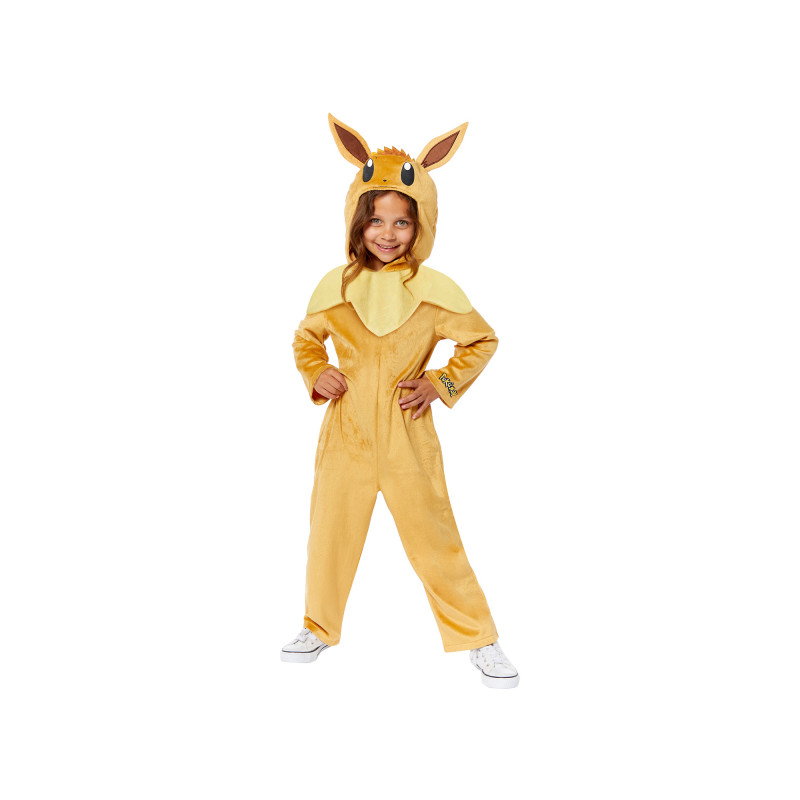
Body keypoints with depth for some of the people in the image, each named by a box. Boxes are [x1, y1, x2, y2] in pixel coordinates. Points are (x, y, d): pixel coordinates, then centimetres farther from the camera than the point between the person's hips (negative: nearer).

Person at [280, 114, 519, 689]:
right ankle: (320, 628, 37)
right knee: (331, 532, 14)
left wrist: (442, 384, -4)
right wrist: (316, 374, -2)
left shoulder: (435, 290, -4)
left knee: (434, 538, 1)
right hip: (345, 432, 2)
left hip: (408, 435, -2)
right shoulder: (335, 286, 1)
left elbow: (482, 340, 8)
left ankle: (478, 637, 20)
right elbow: (306, 338, 17)